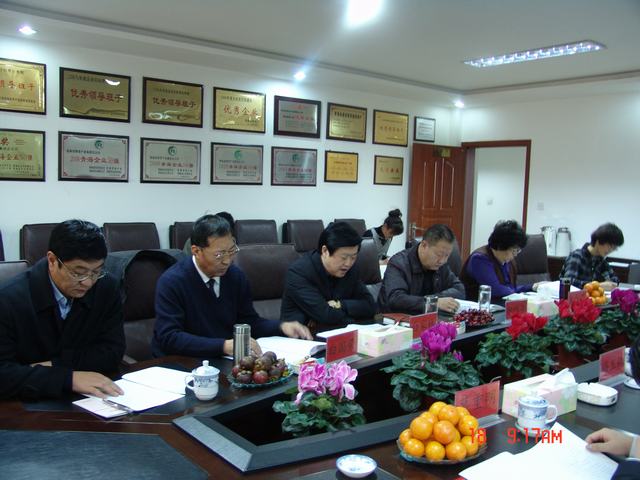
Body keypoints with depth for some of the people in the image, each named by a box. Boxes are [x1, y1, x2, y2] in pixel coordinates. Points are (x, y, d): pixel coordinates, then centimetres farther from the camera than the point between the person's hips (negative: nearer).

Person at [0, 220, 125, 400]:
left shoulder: (107, 288, -5)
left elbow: (113, 352, -3)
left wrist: (54, 365, -14)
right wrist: (69, 378, -29)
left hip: (92, 399, 2)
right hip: (29, 405, -2)